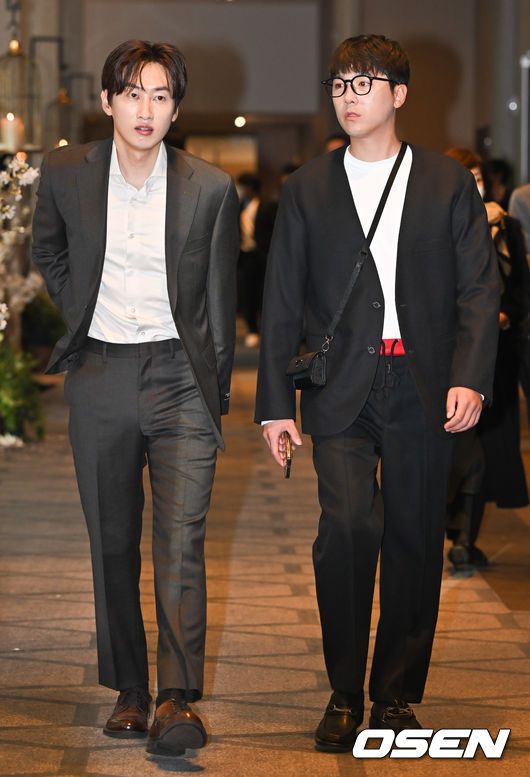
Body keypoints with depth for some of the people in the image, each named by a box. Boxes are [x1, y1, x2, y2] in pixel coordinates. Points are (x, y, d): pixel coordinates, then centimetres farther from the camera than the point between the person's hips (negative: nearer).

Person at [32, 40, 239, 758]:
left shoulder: (210, 188, -3)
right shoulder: (66, 173, 0)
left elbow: (221, 295, 7)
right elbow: (47, 254, 21)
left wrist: (216, 388, 8)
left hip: (180, 378, -2)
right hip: (99, 380, 2)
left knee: (181, 540, -12)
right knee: (112, 544, 8)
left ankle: (179, 699, -12)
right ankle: (129, 691, 18)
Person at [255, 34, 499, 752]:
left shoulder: (449, 184, 9)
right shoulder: (307, 189, 10)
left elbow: (480, 290, 4)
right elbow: (282, 305, 9)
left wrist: (470, 377, -10)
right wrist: (276, 403, 3)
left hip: (423, 393, 1)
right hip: (341, 391, 0)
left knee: (414, 544, 4)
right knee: (347, 527, -15)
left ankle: (397, 695, 18)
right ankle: (345, 696, -1)